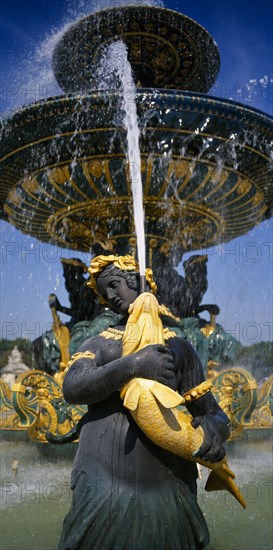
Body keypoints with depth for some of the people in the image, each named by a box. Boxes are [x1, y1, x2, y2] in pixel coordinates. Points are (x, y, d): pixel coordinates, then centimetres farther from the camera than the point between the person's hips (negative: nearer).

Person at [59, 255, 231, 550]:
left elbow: (211, 411, 9)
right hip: (104, 489, 0)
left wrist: (214, 427, -16)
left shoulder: (177, 347, 10)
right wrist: (132, 365, -20)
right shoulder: (98, 344, 11)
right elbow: (72, 389, -8)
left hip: (166, 490, 0)